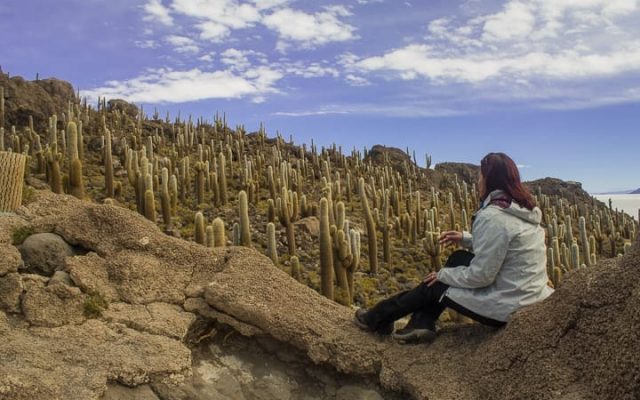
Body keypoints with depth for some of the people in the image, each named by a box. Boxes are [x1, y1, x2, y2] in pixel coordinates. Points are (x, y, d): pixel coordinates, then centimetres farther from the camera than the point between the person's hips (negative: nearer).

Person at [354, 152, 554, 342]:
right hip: (530, 297, 9)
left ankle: (377, 318, 27)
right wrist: (465, 238, 12)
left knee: (435, 285, 7)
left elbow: (480, 275, -21)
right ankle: (423, 323, 16)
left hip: (508, 308, -9)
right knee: (458, 258, 16)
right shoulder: (522, 209, 6)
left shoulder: (492, 217, -24)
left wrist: (443, 275, -5)